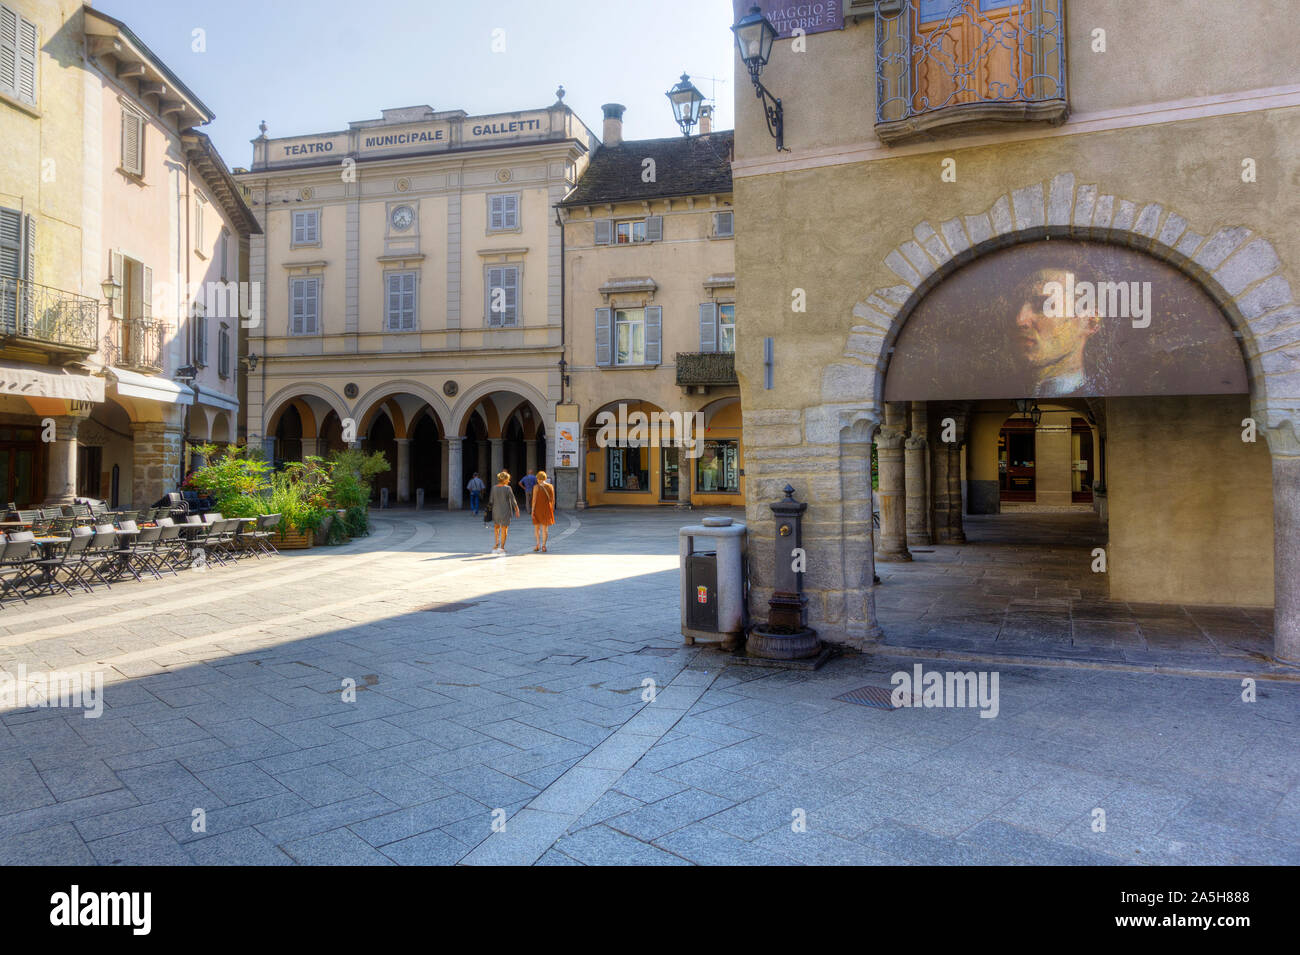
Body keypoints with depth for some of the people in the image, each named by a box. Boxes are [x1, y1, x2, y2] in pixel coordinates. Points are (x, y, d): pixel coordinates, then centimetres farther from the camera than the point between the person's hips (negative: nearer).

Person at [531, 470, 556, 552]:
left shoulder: (536, 487, -9)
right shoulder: (551, 486, 0)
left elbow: (534, 500, -11)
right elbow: (553, 500, 3)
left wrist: (532, 511, -7)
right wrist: (552, 510, 12)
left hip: (538, 509, -2)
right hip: (547, 509, 2)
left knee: (536, 528, 12)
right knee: (545, 528, 9)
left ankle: (538, 544, 1)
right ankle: (543, 545, 2)